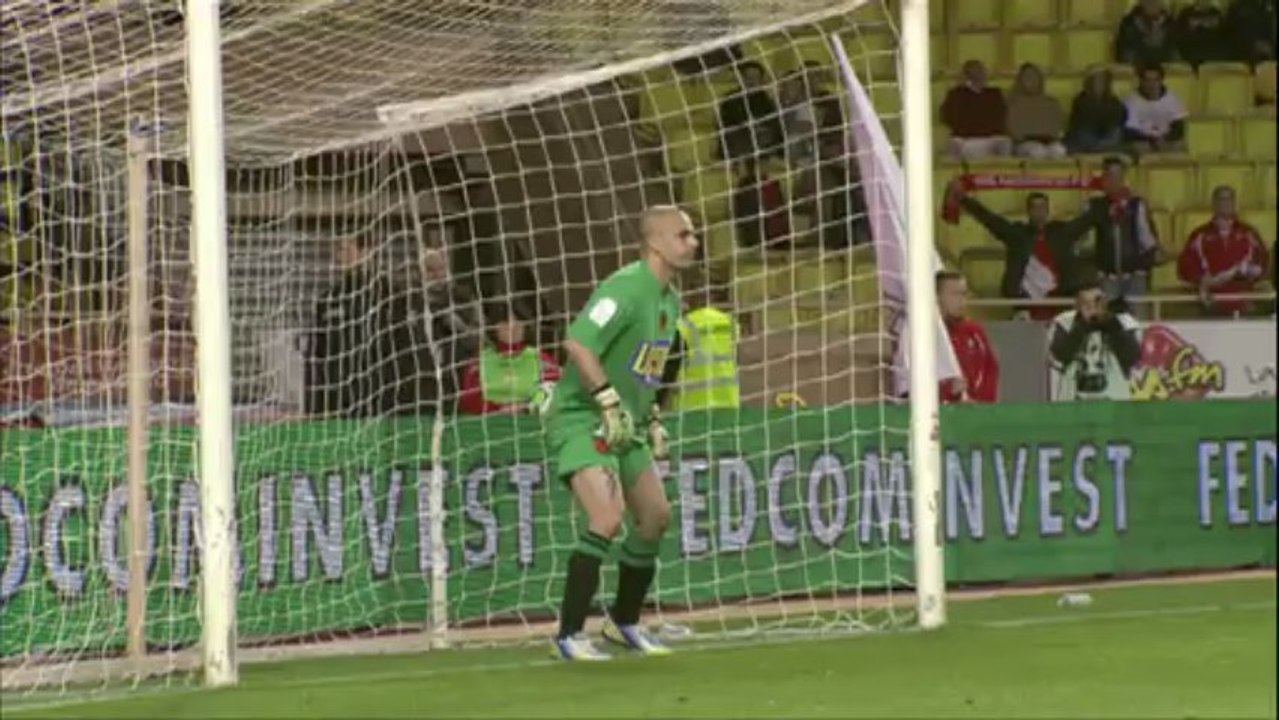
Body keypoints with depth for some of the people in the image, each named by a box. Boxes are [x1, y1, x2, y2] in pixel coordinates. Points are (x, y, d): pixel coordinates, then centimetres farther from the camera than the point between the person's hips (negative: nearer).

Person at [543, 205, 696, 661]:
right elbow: (578, 344, -29)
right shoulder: (626, 289, -19)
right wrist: (609, 400, -30)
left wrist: (653, 418, 21)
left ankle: (623, 622, 30)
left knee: (656, 515, 11)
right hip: (580, 418, -10)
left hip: (624, 425, 10)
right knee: (607, 519, -23)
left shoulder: (670, 301, 11)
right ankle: (569, 636, -17)